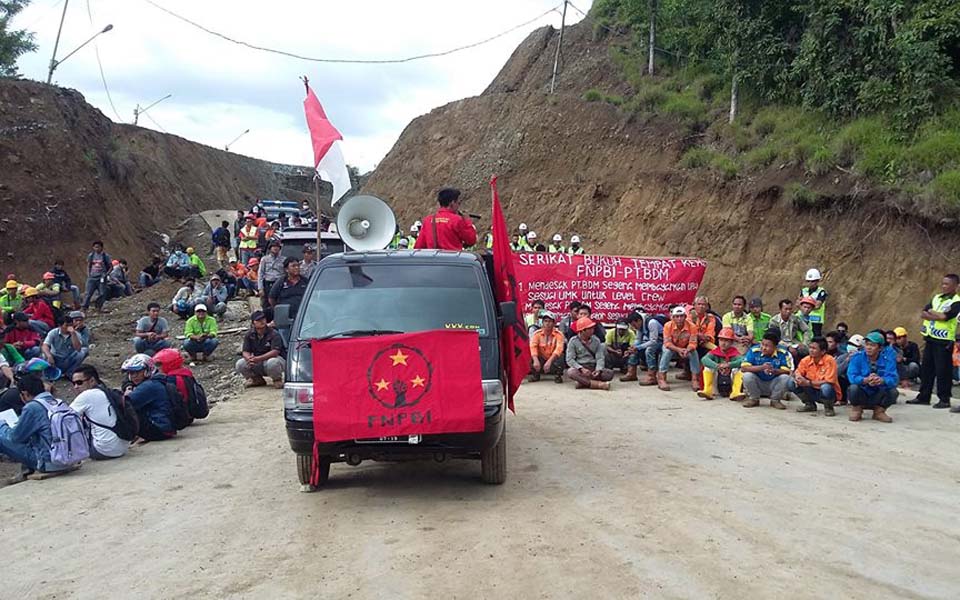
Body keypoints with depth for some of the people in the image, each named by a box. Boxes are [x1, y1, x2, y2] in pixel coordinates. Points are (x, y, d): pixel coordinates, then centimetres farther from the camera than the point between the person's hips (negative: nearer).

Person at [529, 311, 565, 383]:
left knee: (561, 356, -34)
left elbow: (559, 349, -24)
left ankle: (558, 375, -6)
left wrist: (549, 361, -39)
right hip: (541, 360, 2)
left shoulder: (558, 334, -9)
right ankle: (535, 374, 2)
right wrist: (536, 360, -37)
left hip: (553, 360, -2)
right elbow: (533, 347, -19)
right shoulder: (537, 333, -4)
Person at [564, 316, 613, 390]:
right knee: (570, 372, -36)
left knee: (610, 373, -24)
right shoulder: (573, 341, -1)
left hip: (593, 368, 3)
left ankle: (583, 382, -29)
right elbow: (569, 359, -8)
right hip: (579, 368, -3)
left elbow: (600, 358, 1)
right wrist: (582, 369, -23)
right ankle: (597, 384, -38)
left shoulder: (596, 340, 7)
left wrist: (598, 369, -20)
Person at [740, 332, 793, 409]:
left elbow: (787, 371, -19)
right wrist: (761, 367, -36)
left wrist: (774, 371, -39)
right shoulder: (754, 351, -16)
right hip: (757, 384, 0)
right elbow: (743, 368, -23)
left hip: (773, 384, 0)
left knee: (785, 378, -27)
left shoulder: (783, 353, -13)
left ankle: (775, 400, 0)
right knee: (747, 375, -28)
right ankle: (754, 399, 0)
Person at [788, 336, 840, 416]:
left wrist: (808, 383, -30)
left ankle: (828, 408, -4)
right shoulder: (806, 360, -5)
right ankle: (810, 405, 8)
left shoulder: (829, 361, -20)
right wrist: (797, 377, -23)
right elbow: (797, 372, 4)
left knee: (826, 388, -40)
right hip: (813, 392, 5)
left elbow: (829, 382, -26)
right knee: (791, 383, -14)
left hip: (829, 393, -5)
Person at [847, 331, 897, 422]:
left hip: (877, 397, 1)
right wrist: (866, 380, -43)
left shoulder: (887, 359, -9)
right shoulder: (857, 357, -11)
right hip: (861, 395, -1)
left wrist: (881, 380, -45)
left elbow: (893, 379, -22)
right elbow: (852, 376, -22)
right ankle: (856, 409, 1)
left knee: (893, 392, -26)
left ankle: (879, 411, 4)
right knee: (853, 388, -32)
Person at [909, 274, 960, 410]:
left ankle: (944, 399, 5)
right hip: (930, 339, 7)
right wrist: (937, 316, -13)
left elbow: (944, 316, -21)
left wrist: (931, 312, -5)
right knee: (926, 368, 11)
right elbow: (923, 314, 3)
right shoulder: (937, 298, 12)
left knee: (943, 371, -3)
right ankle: (923, 396, 19)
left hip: (944, 341, -7)